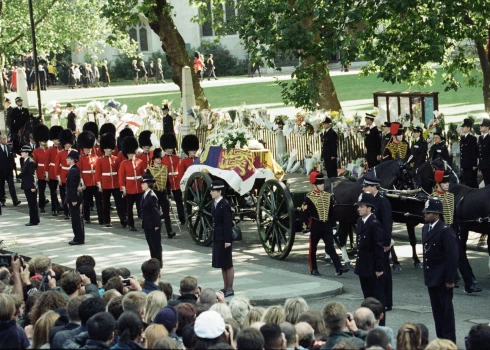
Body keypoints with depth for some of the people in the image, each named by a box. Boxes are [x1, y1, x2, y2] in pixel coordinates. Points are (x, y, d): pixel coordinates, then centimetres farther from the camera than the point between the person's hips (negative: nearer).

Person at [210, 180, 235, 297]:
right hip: (217, 238, 9)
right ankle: (226, 288, 21)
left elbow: (228, 223, -18)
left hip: (224, 239, -9)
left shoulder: (224, 205, -17)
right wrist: (214, 236, 14)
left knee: (227, 265, 0)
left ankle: (230, 289, 6)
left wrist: (227, 240, -19)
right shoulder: (214, 204, 9)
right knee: (222, 265, 14)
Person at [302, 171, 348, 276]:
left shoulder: (328, 196, 8)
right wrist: (308, 224, -12)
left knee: (330, 247, -2)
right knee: (313, 248, 8)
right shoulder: (309, 197, -7)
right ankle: (313, 269, 17)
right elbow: (305, 212, -9)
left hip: (327, 225, 4)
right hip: (315, 226, -4)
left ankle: (339, 268, -10)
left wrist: (331, 223, 13)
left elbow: (331, 211, 15)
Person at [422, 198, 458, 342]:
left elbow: (453, 257, -17)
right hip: (431, 277, 8)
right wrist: (426, 274, 12)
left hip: (442, 279, -8)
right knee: (436, 309, 13)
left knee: (446, 309, 0)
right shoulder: (426, 228, 10)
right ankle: (440, 340, 21)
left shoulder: (446, 231, -16)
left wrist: (450, 279, -18)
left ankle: (449, 341, 7)